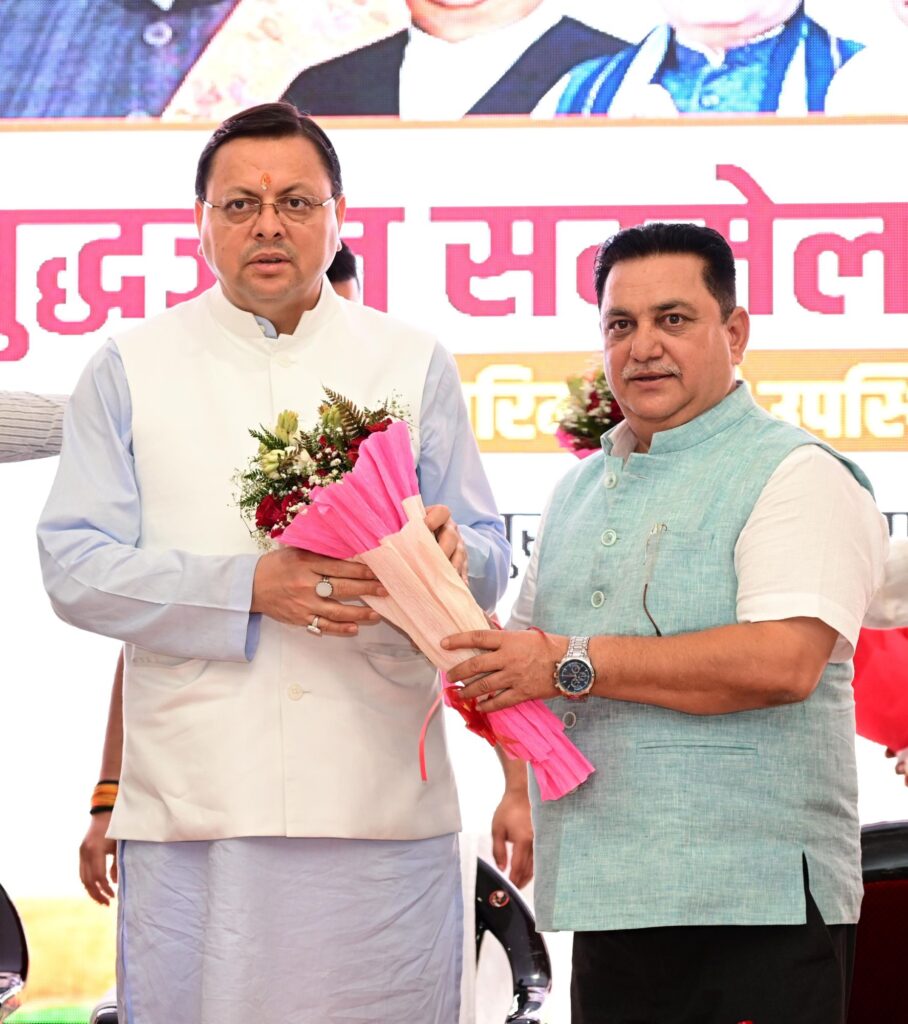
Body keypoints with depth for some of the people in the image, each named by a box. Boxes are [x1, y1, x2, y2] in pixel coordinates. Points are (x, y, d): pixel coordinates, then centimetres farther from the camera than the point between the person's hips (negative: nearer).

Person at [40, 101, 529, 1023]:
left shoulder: (413, 365, 15)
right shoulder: (130, 370, 10)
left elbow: (489, 560, 13)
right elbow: (74, 568, 1)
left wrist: (449, 554, -13)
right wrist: (253, 587, -13)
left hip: (382, 806, 1)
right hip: (193, 806, -1)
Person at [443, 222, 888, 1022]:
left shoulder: (795, 474, -7)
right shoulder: (580, 491, 19)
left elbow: (783, 662, -21)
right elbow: (534, 636, 29)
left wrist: (573, 664, -18)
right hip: (606, 905, 7)